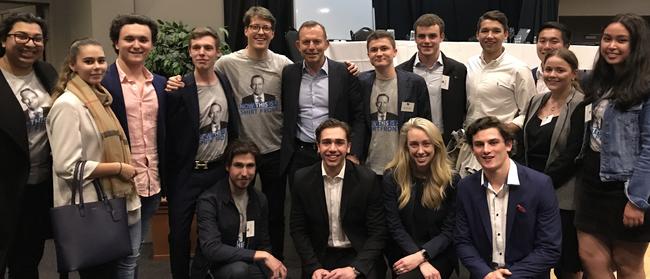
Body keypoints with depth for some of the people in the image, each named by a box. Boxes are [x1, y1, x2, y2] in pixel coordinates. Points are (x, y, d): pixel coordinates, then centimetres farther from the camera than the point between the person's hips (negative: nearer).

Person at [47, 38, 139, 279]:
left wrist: (123, 165, 8)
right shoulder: (67, 105, -16)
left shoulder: (99, 99, 11)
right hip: (86, 208, -8)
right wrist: (118, 168, -17)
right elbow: (67, 166, -22)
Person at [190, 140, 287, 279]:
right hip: (214, 267, -5)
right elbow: (211, 249, -26)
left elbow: (263, 245, 9)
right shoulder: (209, 201, -15)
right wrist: (262, 256, -27)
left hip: (248, 265, 5)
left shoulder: (260, 199, 3)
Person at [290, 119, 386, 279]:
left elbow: (378, 232, -7)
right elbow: (298, 229, 1)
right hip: (320, 258, 2)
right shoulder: (302, 179, -5)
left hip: (359, 257, -2)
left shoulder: (368, 179, -10)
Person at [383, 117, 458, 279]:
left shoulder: (451, 180, -3)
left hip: (438, 254, -2)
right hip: (403, 253, 2)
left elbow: (449, 231, -3)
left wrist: (420, 256, -19)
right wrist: (422, 262, -17)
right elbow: (394, 226, -6)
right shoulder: (392, 177, -3)